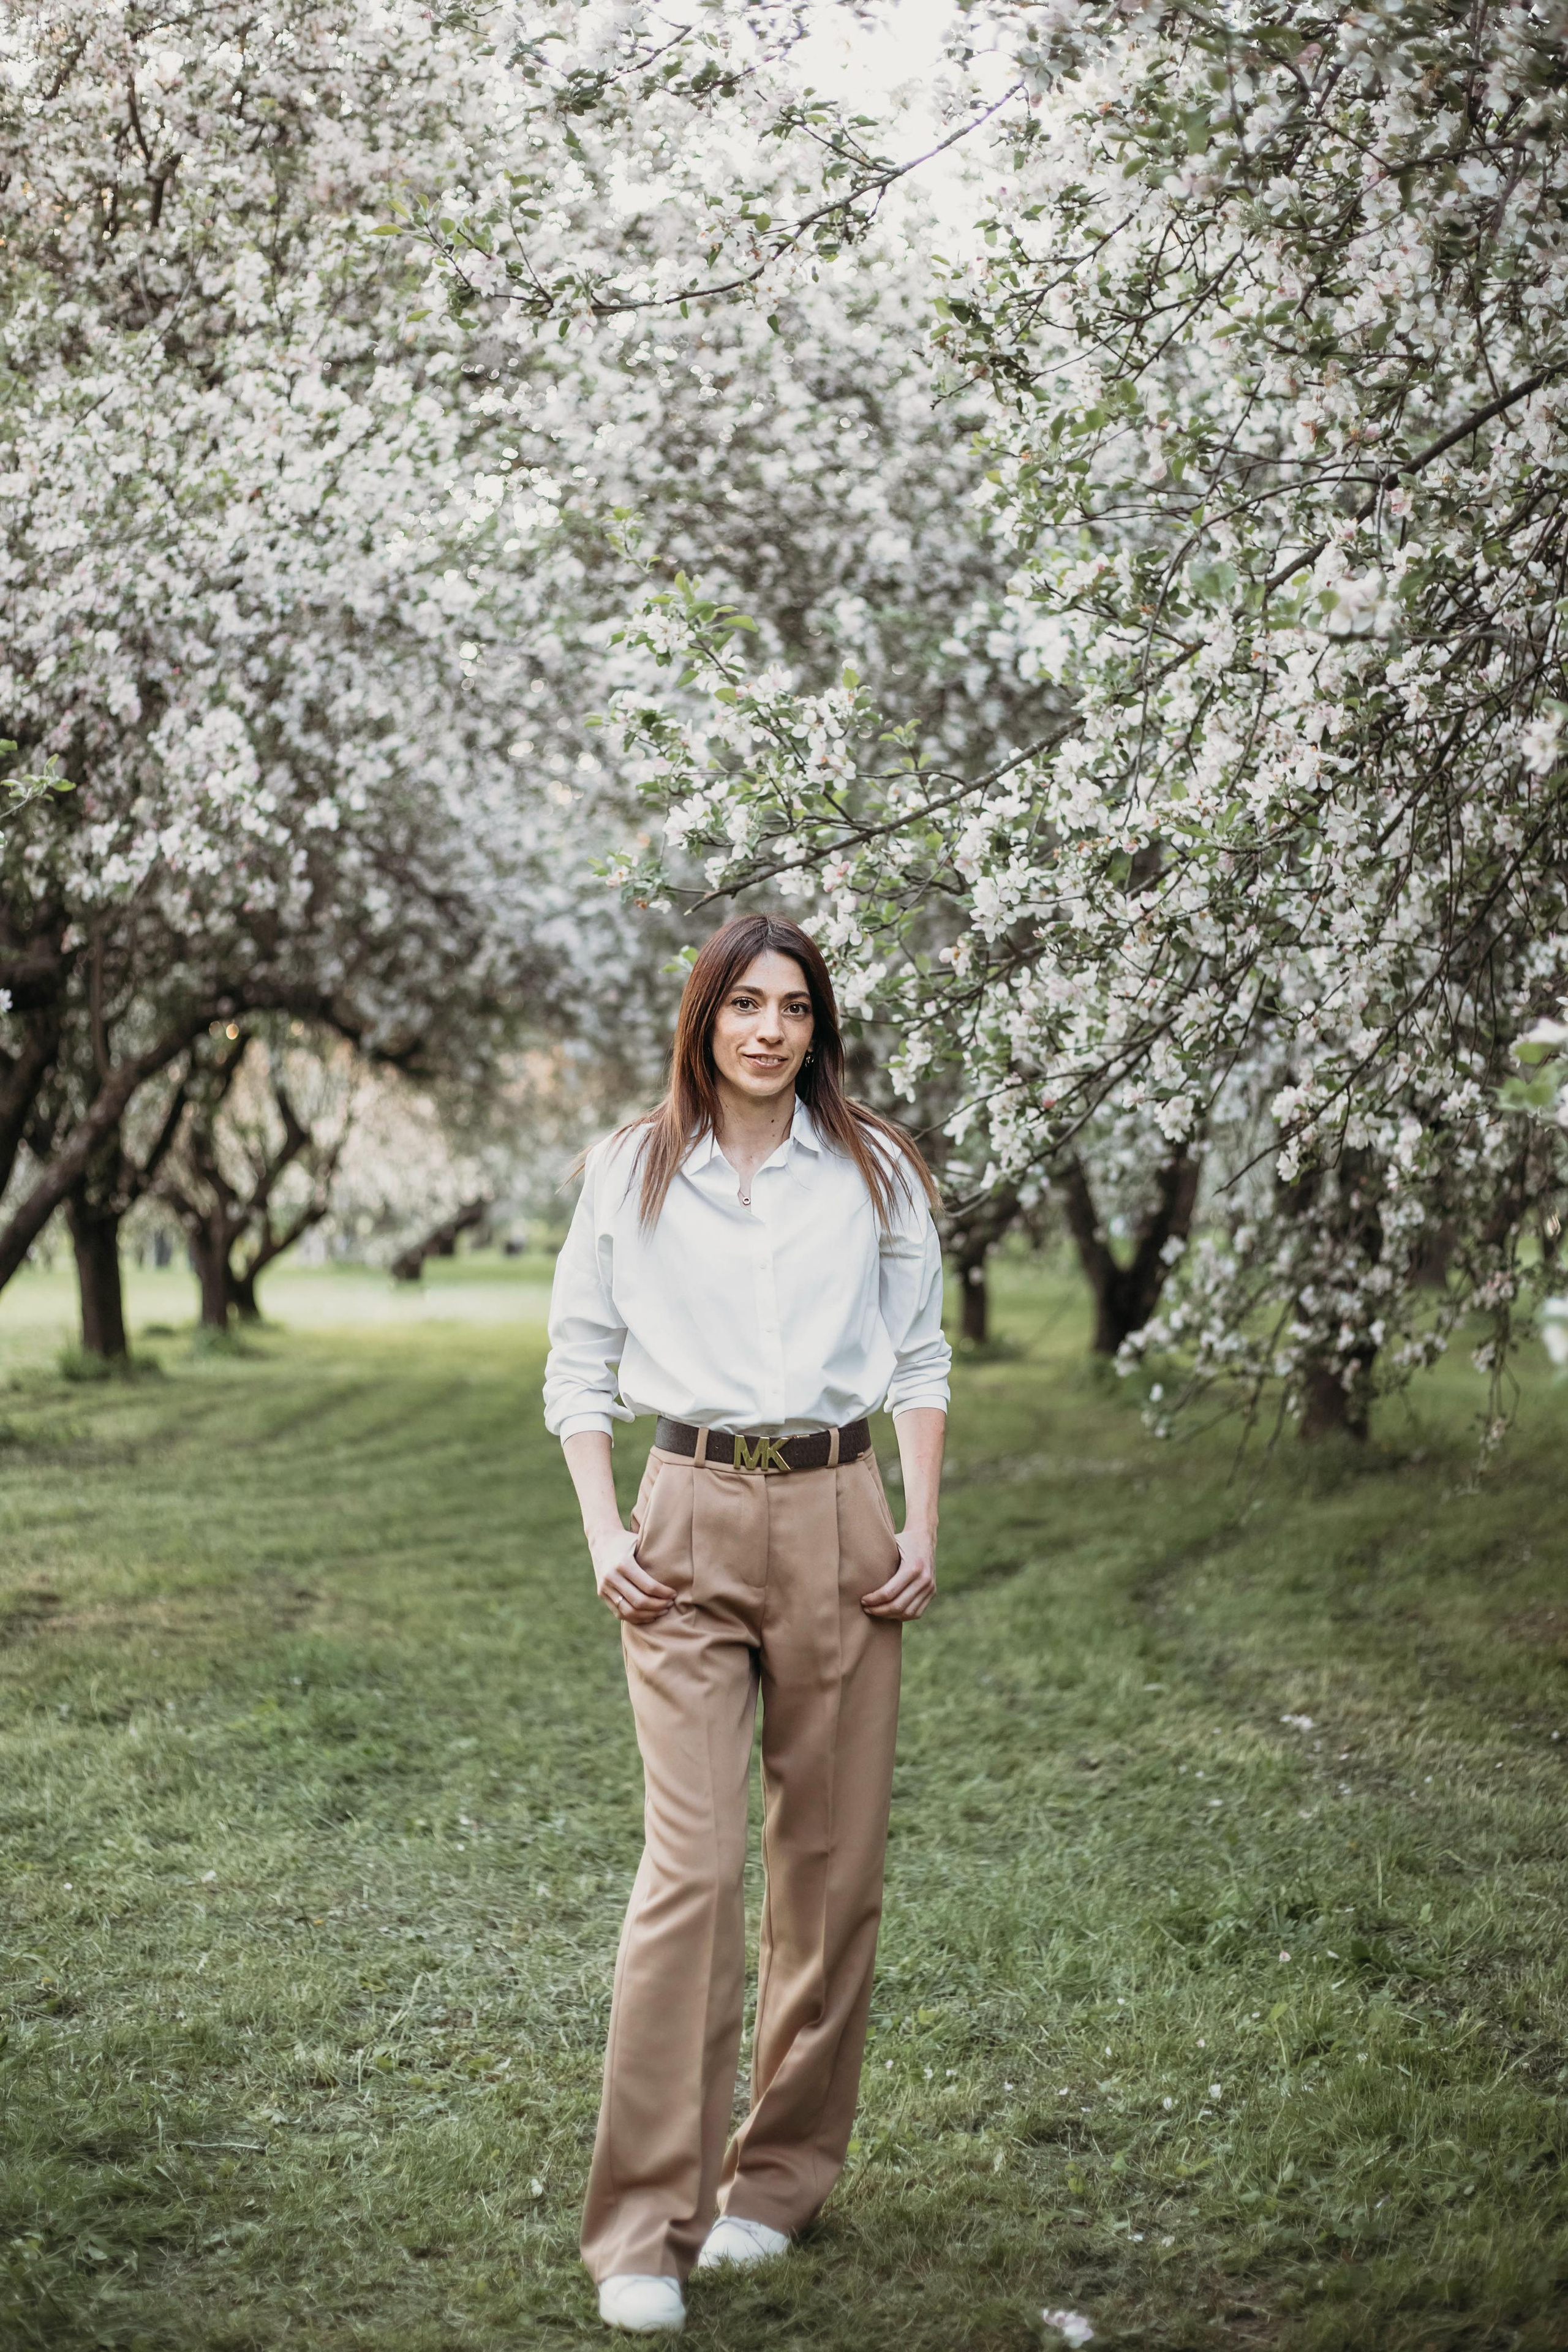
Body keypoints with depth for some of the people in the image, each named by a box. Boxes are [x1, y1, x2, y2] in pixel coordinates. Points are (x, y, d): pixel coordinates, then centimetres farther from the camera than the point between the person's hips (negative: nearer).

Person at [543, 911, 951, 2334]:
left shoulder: (875, 1170, 8)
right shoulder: (632, 1172, 6)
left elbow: (921, 1359, 11)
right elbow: (579, 1362, 9)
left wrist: (923, 1529, 1)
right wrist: (604, 1534, -2)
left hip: (838, 1521, 2)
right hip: (691, 1525, -2)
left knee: (831, 1858, 5)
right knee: (693, 1862, -11)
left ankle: (780, 2176, 21)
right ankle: (644, 2229, -6)